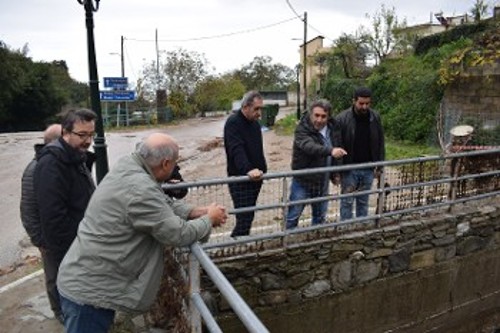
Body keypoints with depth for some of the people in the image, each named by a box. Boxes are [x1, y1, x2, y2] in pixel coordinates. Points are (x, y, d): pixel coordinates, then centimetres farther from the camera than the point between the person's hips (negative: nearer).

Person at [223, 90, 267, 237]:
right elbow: (236, 150, -29)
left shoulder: (255, 123, 13)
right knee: (244, 218, -10)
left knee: (248, 216, 13)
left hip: (256, 177, 8)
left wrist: (263, 169, 14)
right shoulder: (233, 123, -14)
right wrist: (248, 170, -43)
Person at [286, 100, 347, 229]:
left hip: (323, 182, 6)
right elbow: (310, 147, -40)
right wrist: (330, 150, -57)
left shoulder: (334, 129, 0)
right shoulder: (302, 130, -20)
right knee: (293, 217, 5)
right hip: (303, 181, -5)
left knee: (320, 217, 19)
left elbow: (337, 150, 15)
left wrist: (334, 173, 18)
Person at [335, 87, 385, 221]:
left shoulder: (375, 117, 0)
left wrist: (380, 165, 8)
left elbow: (380, 143, 9)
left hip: (368, 169, 4)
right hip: (349, 169, -4)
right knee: (347, 202, 4)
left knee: (363, 202, 15)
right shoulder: (342, 119, -13)